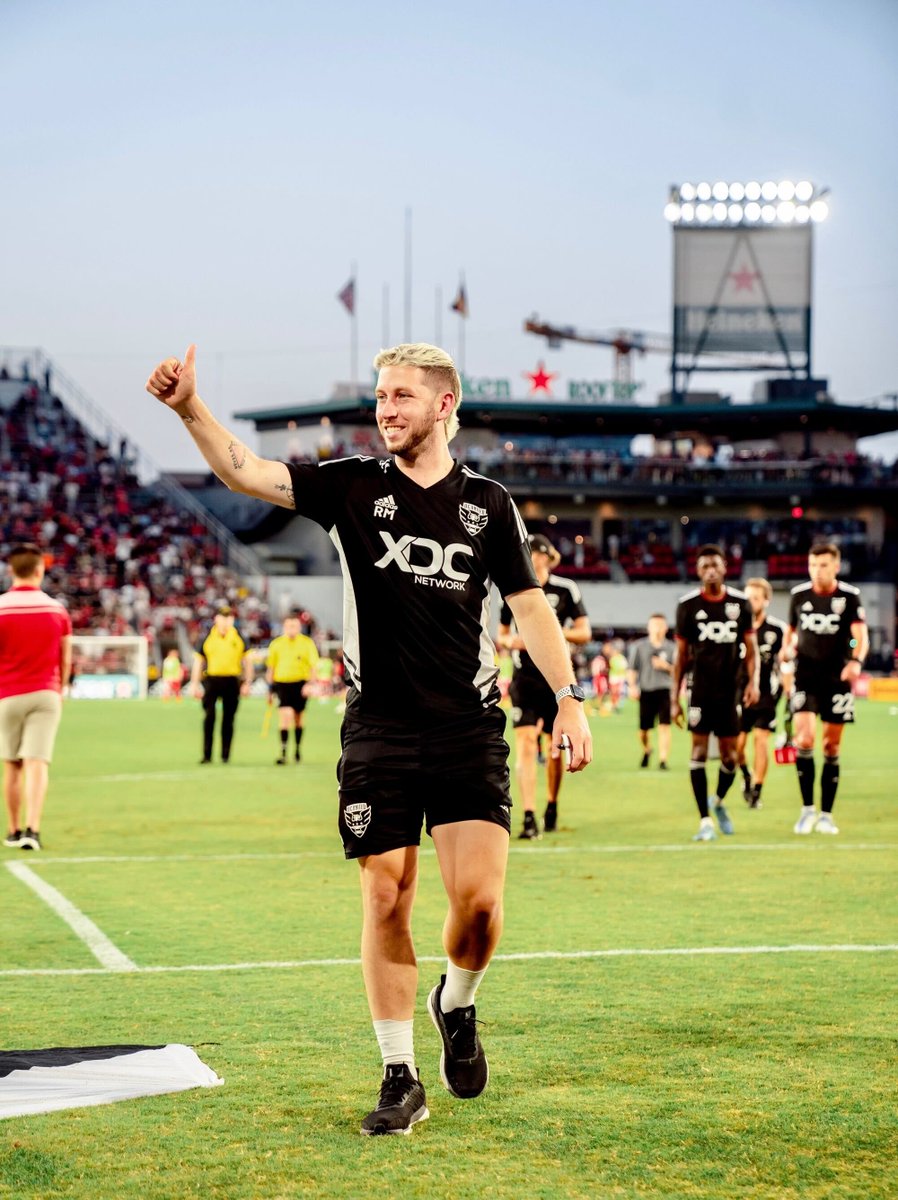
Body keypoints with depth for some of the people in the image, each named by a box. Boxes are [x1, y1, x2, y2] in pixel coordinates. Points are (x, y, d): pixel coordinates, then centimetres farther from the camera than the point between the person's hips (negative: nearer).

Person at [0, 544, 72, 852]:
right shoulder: (57, 610, 1)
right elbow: (65, 659, 8)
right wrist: (60, 690, 23)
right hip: (46, 693, 1)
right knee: (37, 763, -5)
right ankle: (32, 829, -18)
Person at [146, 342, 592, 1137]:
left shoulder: (487, 503, 6)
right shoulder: (353, 485, 2)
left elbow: (529, 604, 11)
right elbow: (248, 473, -10)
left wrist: (568, 697, 4)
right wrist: (190, 409, -25)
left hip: (469, 731, 0)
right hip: (378, 734, 0)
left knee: (478, 895, -12)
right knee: (386, 899, 1)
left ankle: (457, 1007, 21)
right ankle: (401, 1078, 13)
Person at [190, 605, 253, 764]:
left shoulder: (238, 638, 5)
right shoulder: (208, 637, 3)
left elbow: (247, 661, 10)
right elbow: (198, 661, 7)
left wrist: (247, 683, 3)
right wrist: (194, 684, 2)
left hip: (232, 682, 1)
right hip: (211, 680, -1)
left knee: (228, 720, 4)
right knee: (209, 718, -7)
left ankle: (225, 755, 12)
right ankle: (207, 755, -3)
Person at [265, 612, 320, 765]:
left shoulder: (307, 643, 1)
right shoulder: (276, 644, 5)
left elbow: (314, 666, -1)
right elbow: (271, 668, 12)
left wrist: (310, 683, -15)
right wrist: (271, 689, 11)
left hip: (300, 683, 0)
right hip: (282, 683, 0)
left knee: (298, 718, 11)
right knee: (285, 714, -16)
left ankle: (297, 749, 30)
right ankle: (283, 751, -17)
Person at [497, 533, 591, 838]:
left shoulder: (565, 590, -2)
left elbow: (584, 633, -1)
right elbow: (501, 635, 14)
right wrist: (509, 642, -9)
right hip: (525, 678, 1)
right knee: (525, 744, -13)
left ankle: (552, 805, 29)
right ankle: (529, 817, -17)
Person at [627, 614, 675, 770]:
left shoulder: (671, 648, 7)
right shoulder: (639, 646, 5)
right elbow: (632, 669, 7)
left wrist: (666, 666, -10)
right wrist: (632, 686, -6)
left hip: (665, 691, 0)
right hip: (646, 691, 0)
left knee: (664, 726, -13)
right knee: (644, 729, 6)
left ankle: (663, 760, -10)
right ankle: (646, 751, 37)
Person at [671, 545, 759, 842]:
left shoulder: (740, 603, 3)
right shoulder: (688, 605, 0)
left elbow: (750, 648, 9)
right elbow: (681, 655, 4)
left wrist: (753, 681, -7)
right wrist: (674, 698, 2)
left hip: (729, 690, 2)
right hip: (700, 690, -1)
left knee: (730, 755, 5)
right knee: (699, 750, -7)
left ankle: (719, 801, 34)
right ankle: (705, 820, -2)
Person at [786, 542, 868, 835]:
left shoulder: (850, 596, -4)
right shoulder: (799, 595, 3)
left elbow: (861, 636, -14)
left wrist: (856, 661, -33)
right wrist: (788, 648, -2)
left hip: (837, 679, -1)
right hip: (805, 677, 1)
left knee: (831, 749, 5)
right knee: (804, 739, -16)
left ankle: (826, 814, 14)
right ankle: (807, 808, -5)